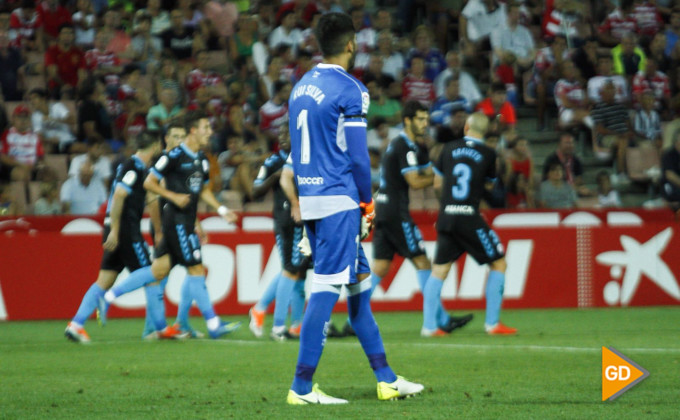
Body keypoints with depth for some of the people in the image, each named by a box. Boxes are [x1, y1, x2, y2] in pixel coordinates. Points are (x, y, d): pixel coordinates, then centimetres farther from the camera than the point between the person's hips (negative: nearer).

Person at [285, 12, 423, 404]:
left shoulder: (301, 87, 13)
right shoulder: (350, 90, -12)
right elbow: (357, 154, -13)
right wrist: (367, 201, 1)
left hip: (309, 197, 9)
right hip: (339, 201, -9)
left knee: (358, 282, 15)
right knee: (327, 288, -7)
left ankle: (386, 378, 20)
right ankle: (302, 387, -7)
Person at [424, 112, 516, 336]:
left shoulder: (449, 148, 7)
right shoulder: (488, 154, -1)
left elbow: (437, 183, 16)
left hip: (446, 217, 4)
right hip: (469, 219, -4)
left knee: (439, 270, 10)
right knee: (498, 263, 8)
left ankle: (429, 325, 3)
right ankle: (492, 323, 4)